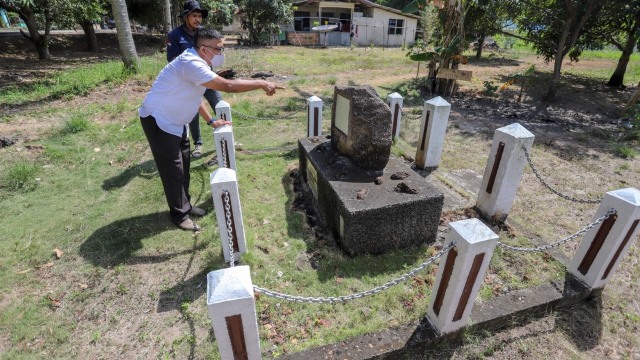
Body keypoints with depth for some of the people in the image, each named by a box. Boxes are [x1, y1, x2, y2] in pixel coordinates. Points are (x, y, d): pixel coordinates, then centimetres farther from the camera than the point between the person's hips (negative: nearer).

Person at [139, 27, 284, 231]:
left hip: (174, 120, 10)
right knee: (173, 170, -2)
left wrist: (211, 121, 12)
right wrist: (261, 84, -27)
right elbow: (227, 86, -33)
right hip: (158, 120, -10)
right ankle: (179, 214, 14)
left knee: (183, 164, 15)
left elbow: (194, 95, 14)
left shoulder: (196, 62, 5)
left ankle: (185, 205, 30)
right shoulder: (191, 64, -28)